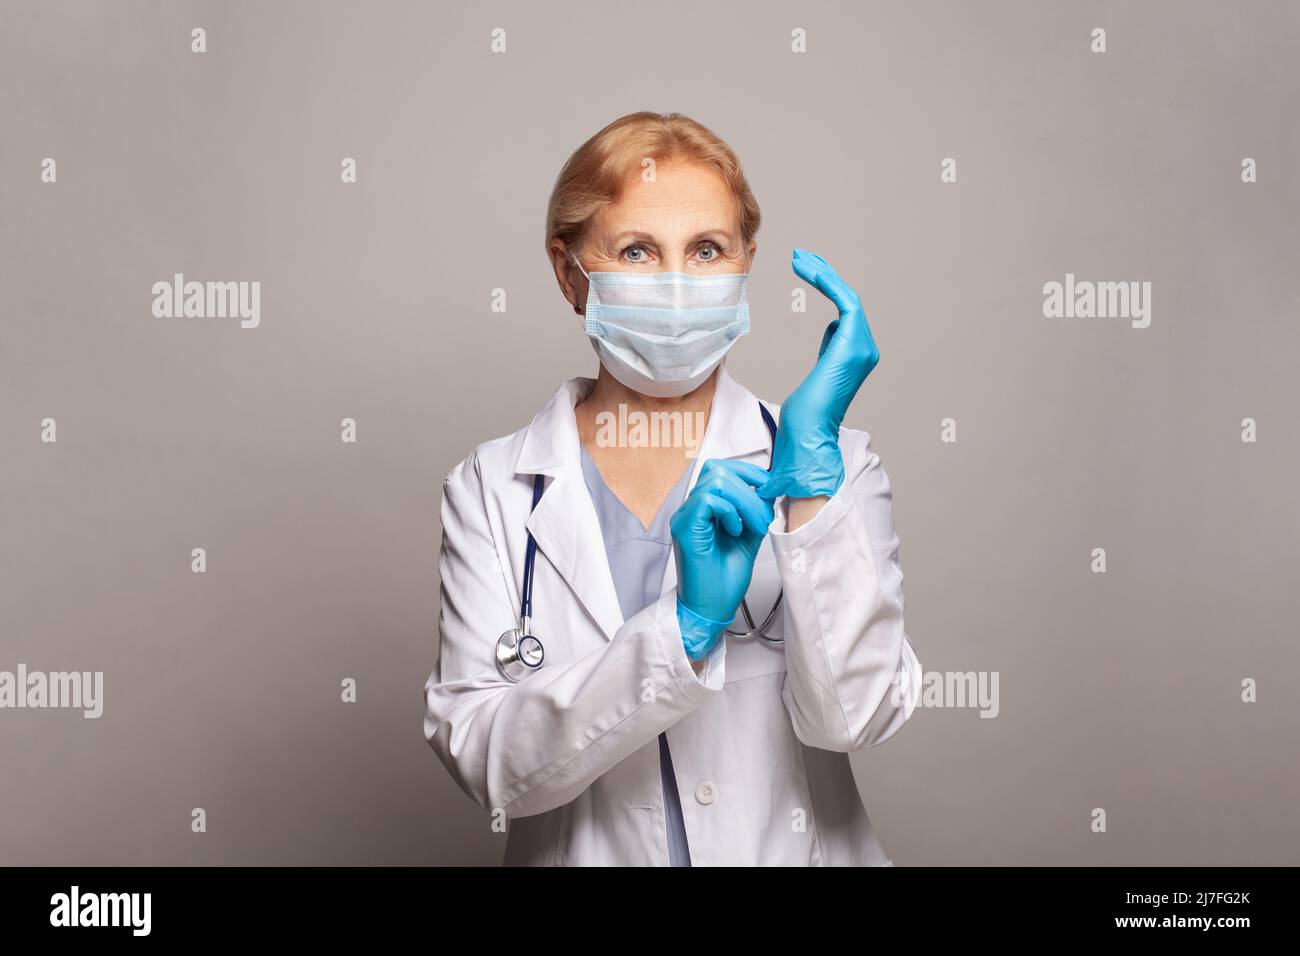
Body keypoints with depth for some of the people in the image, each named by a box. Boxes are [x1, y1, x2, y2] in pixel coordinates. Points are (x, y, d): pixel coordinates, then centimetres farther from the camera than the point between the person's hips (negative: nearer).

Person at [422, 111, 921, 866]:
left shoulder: (835, 463, -1)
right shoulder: (493, 490, -1)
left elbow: (853, 717, -11)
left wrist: (812, 468, -18)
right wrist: (689, 625, -21)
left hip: (791, 846, 0)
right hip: (585, 851, 1)